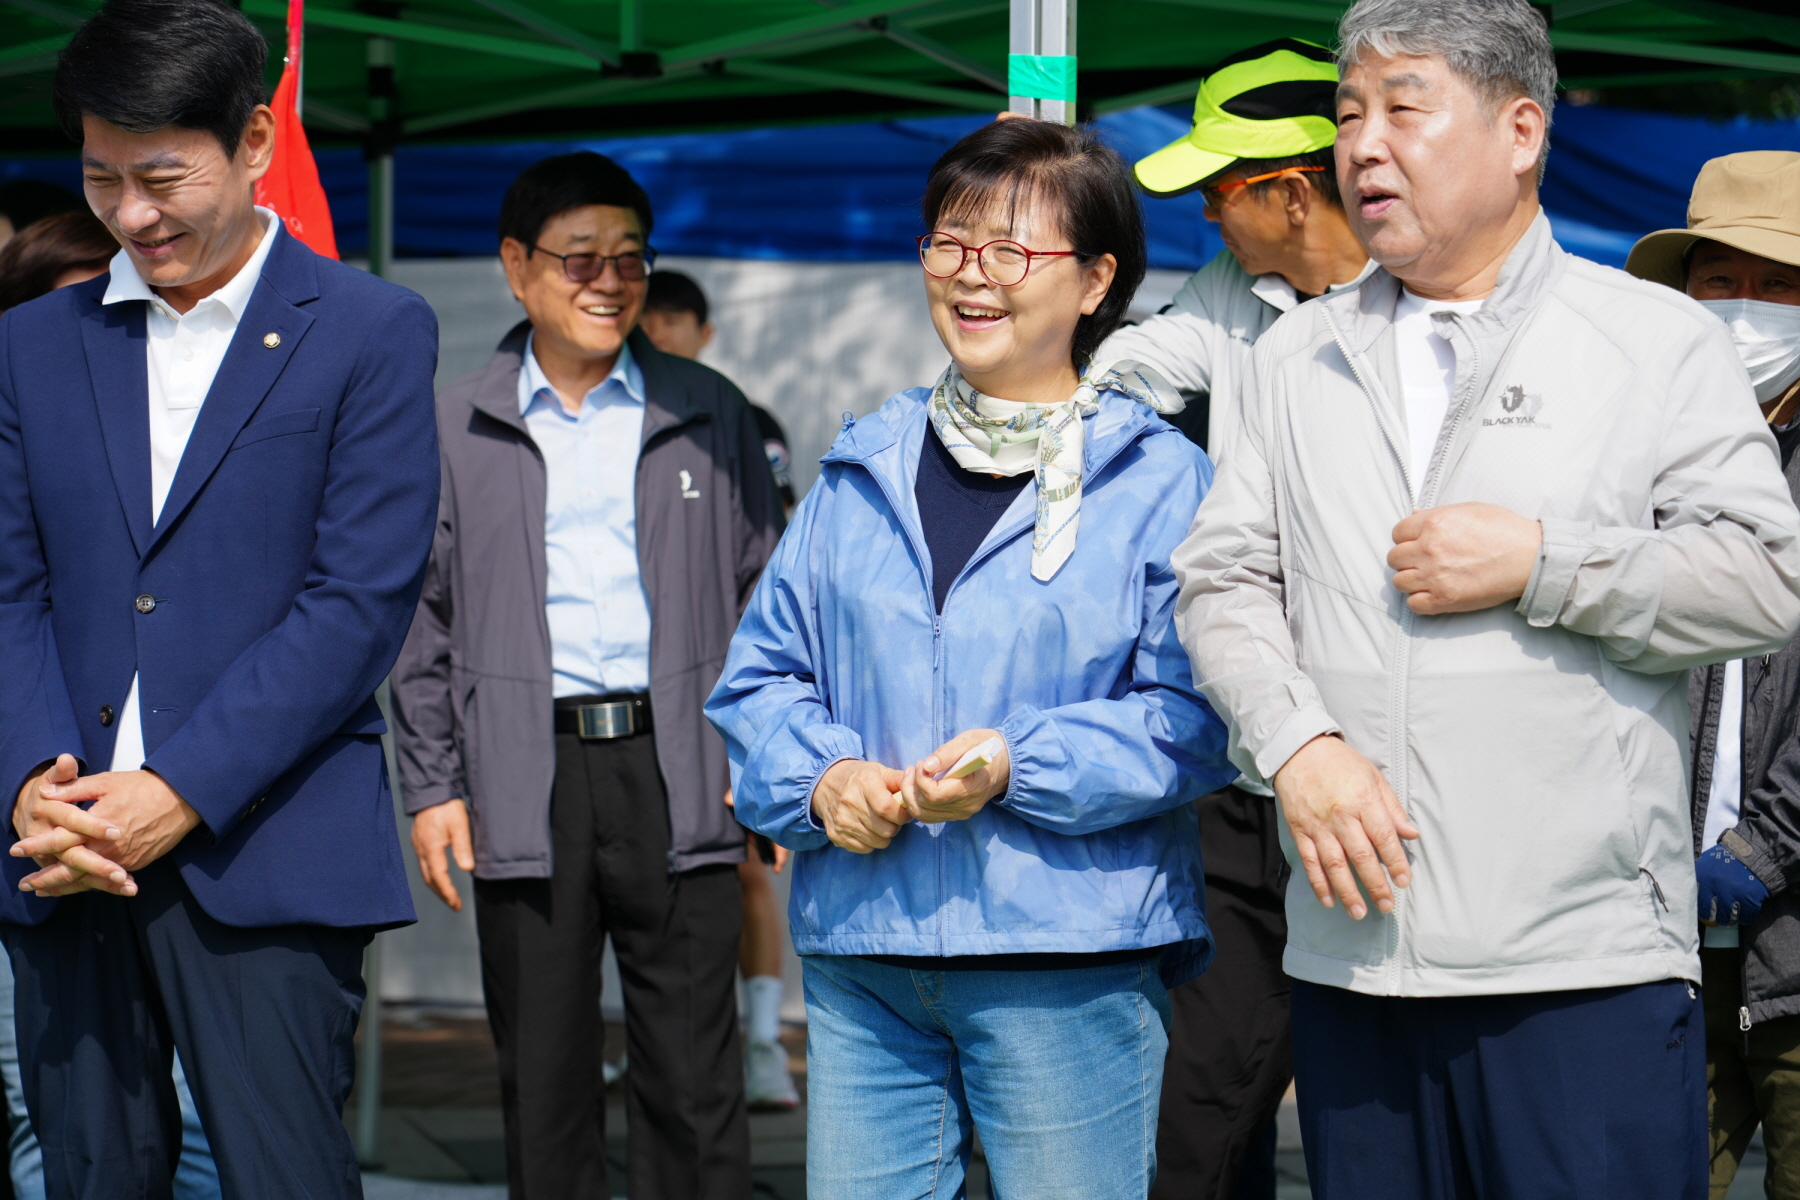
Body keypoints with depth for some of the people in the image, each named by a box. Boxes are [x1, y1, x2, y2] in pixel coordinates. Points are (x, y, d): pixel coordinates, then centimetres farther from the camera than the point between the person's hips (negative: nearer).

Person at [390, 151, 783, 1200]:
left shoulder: (709, 414, 9)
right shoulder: (457, 431, 8)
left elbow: (764, 595, 10)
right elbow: (424, 620, 10)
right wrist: (432, 787, 4)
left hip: (677, 778, 0)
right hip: (526, 786, 1)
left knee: (695, 1074, 0)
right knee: (542, 1073, 6)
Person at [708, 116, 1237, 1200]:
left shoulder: (1160, 478, -1)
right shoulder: (865, 469, 14)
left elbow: (1194, 717, -8)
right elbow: (764, 673, 15)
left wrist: (1019, 765, -20)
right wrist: (817, 779, -5)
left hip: (1070, 959, -4)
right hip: (860, 955, 4)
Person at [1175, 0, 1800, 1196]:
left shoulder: (1659, 339, 3)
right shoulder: (1300, 356, 16)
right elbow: (1223, 581, 10)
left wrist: (1539, 564, -12)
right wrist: (1299, 742, -7)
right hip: (1351, 956, 4)